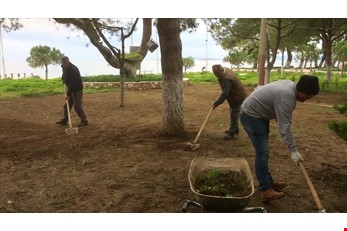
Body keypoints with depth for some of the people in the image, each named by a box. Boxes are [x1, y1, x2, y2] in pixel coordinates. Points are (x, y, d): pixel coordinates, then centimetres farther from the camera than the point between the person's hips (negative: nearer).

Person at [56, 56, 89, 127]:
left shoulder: (73, 70, -27)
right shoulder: (64, 67, 2)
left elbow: (73, 83, -28)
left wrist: (69, 94, -27)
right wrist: (64, 79, 8)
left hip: (77, 90, -9)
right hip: (70, 89, 9)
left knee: (77, 106, -9)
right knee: (67, 105, 12)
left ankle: (84, 121, -1)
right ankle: (64, 120, 22)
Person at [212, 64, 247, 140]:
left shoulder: (226, 79, -32)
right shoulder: (226, 70, 0)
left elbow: (224, 94, -34)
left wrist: (216, 103, -28)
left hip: (238, 98, -11)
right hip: (237, 96, 11)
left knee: (234, 115, -4)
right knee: (234, 114, 20)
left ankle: (231, 133, 3)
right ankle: (235, 129, 34)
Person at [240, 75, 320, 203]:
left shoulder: (290, 85, 4)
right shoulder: (286, 96, -27)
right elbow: (284, 126, -29)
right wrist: (293, 150, -28)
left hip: (257, 114, 11)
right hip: (251, 116, -11)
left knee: (263, 151, 16)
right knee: (262, 152, -11)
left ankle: (268, 181, 27)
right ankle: (265, 190, -7)